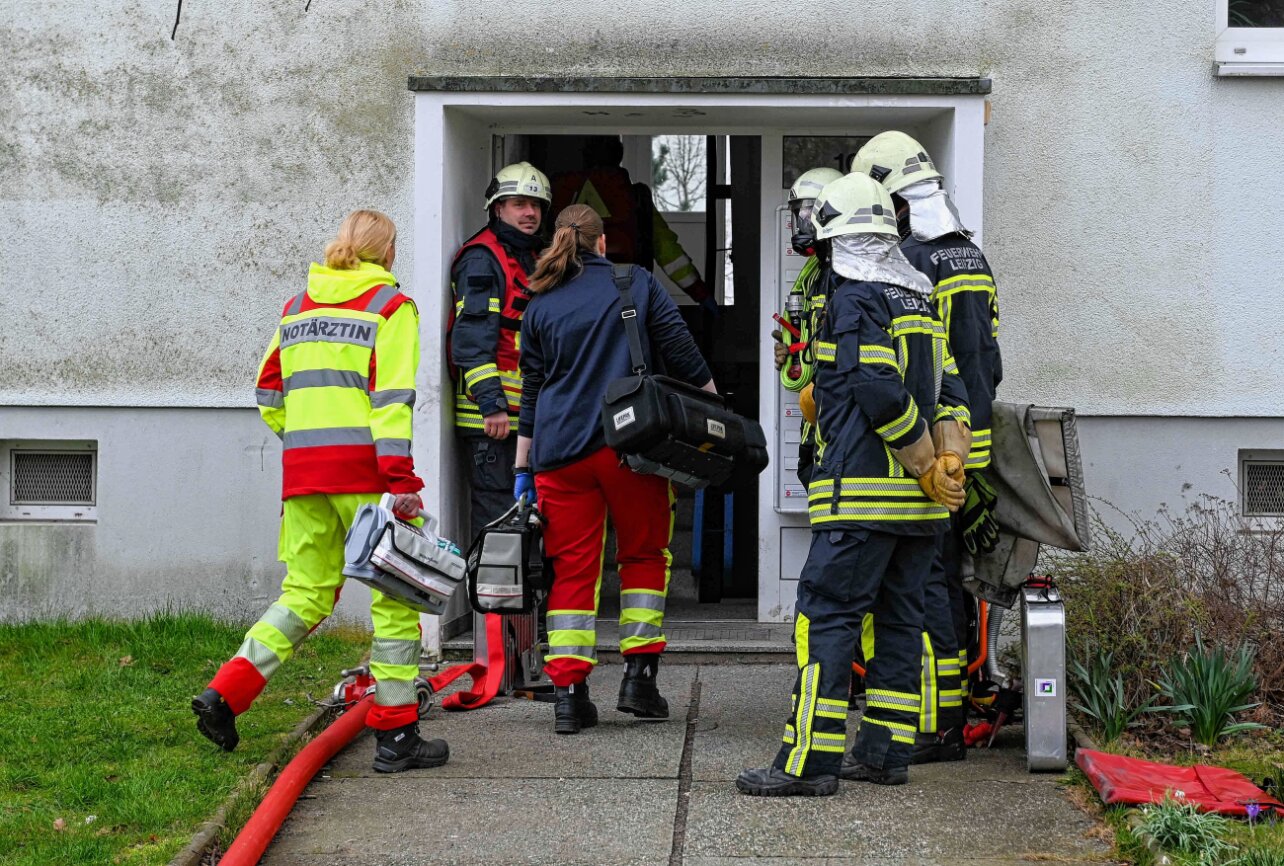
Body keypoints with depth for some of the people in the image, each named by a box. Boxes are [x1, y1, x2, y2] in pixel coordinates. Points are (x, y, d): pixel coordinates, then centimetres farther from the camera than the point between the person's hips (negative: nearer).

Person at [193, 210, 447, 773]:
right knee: (394, 596, 2)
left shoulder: (297, 307, 17)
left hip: (302, 469, 6)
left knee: (306, 594, 14)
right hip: (362, 469, -6)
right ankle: (395, 735, 3)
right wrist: (402, 480, -16)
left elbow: (269, 391, 17)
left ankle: (224, 694, 1)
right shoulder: (390, 305, -2)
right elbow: (391, 397, -12)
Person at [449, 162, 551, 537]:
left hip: (525, 413, 10)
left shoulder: (531, 259, 22)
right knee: (495, 510, -9)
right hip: (492, 416, -9)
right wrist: (492, 404, -24)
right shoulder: (481, 259, -8)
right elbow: (472, 337, -17)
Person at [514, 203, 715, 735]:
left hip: (559, 452, 2)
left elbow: (531, 393, 14)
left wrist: (522, 471, 18)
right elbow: (683, 355, 2)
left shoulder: (539, 307, 12)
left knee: (571, 569, 4)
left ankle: (568, 693, -3)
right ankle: (639, 676, 8)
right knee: (645, 555, 14)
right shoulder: (637, 284, 5)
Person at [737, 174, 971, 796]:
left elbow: (881, 394, -19)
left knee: (825, 616, -8)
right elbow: (949, 391, 14)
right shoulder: (919, 302, 17)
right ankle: (886, 751, 16)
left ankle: (811, 761, -11)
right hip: (919, 507, 9)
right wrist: (947, 459, 5)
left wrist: (928, 465, -10)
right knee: (899, 617, 12)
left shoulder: (852, 301, -10)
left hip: (863, 492, -9)